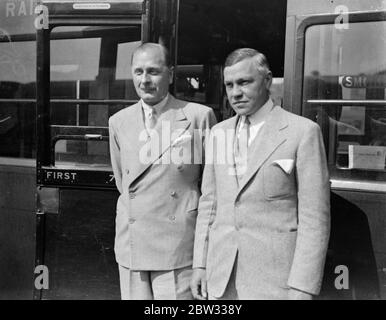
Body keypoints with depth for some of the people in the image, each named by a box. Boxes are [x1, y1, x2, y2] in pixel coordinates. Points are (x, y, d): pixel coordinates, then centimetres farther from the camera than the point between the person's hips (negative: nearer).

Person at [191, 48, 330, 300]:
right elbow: (209, 202, 12)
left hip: (275, 278, -4)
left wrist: (303, 288, -13)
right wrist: (200, 264, 8)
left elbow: (315, 217, -10)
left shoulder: (303, 131, -8)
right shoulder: (219, 132, 9)